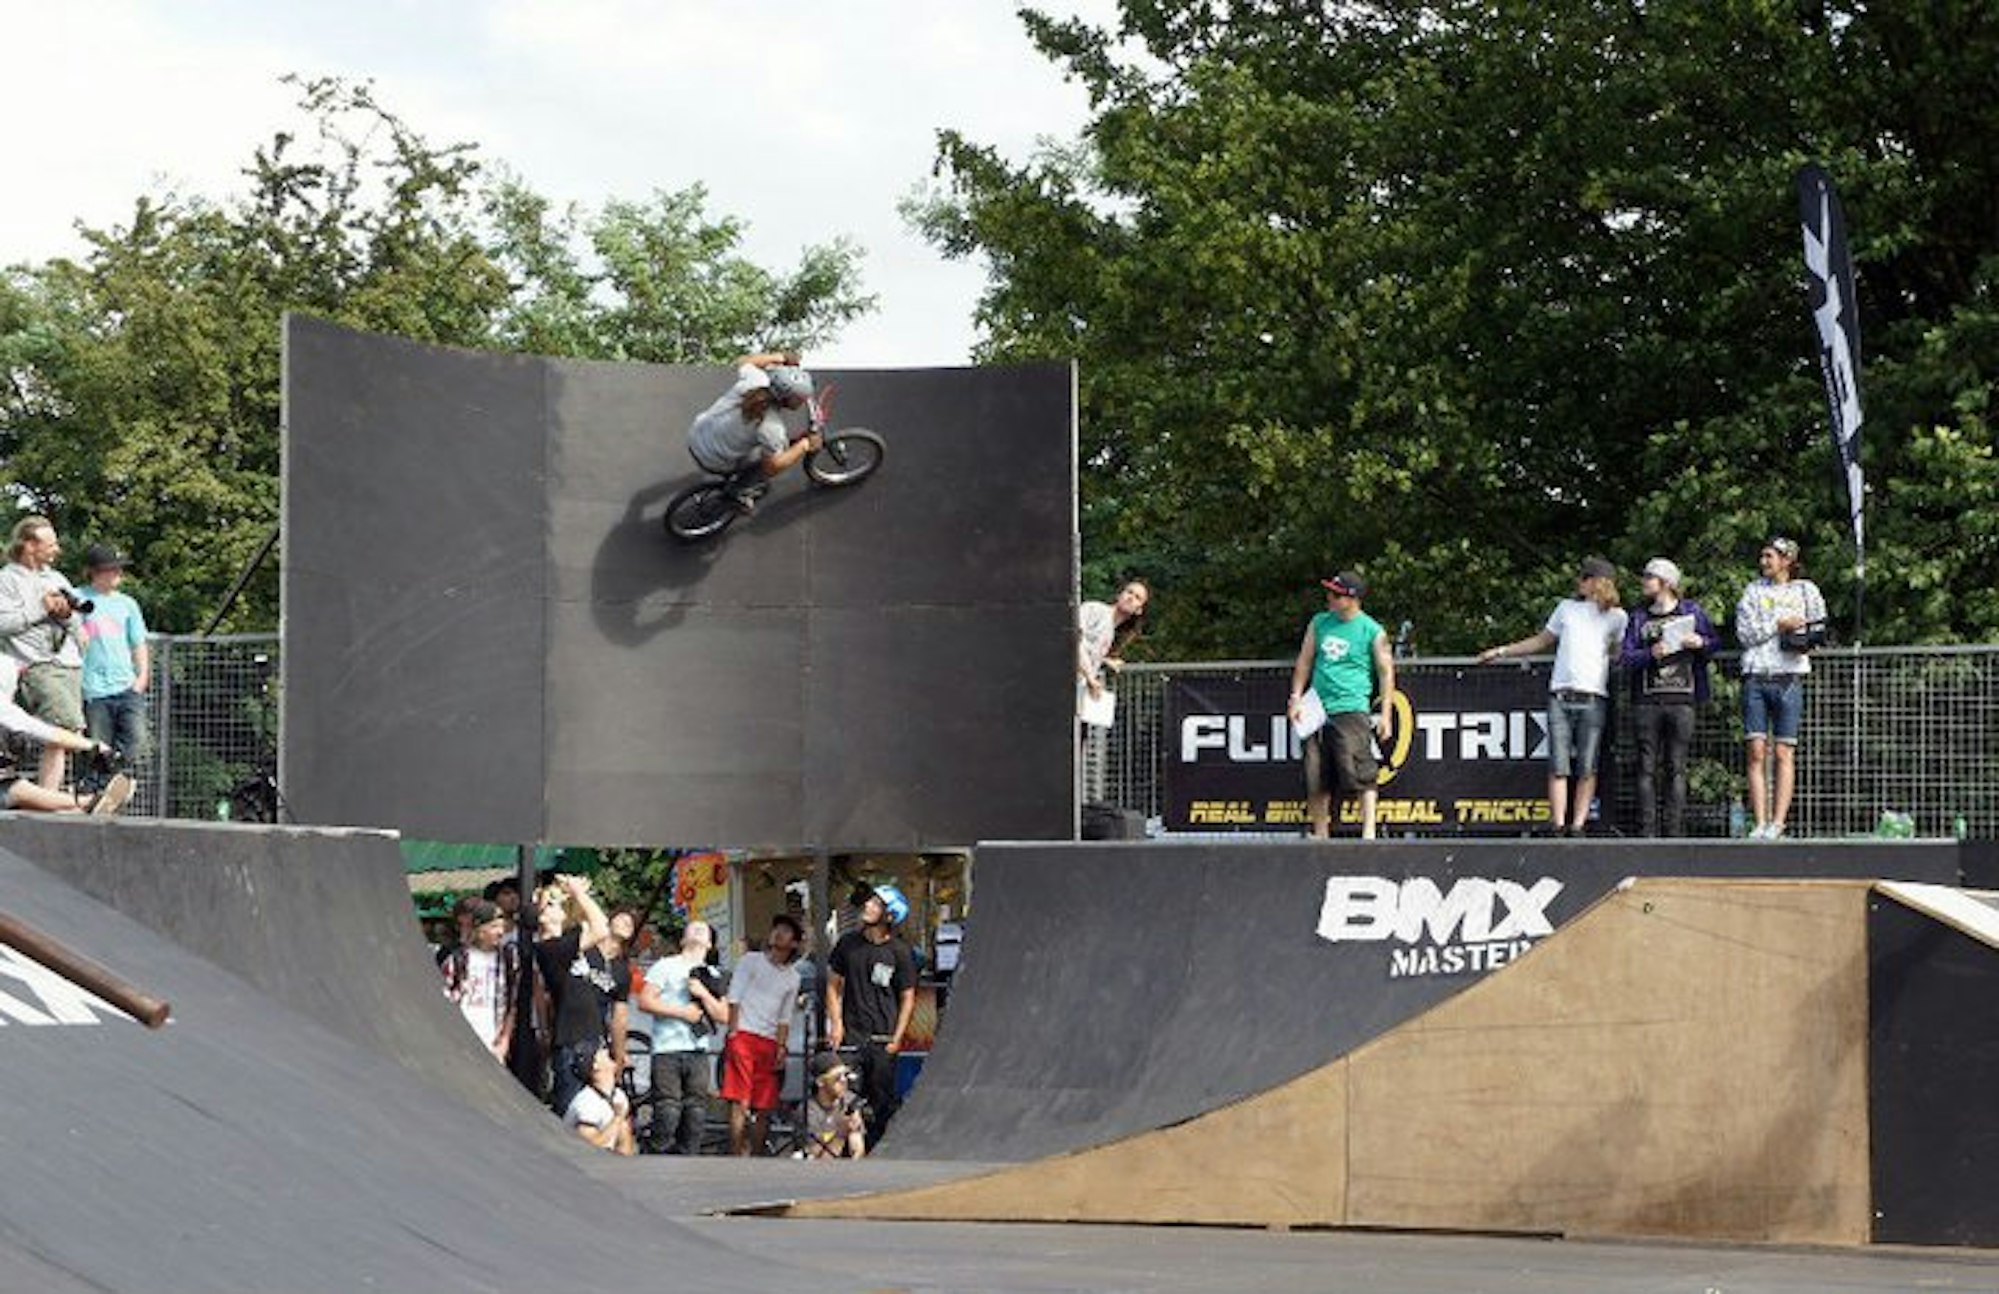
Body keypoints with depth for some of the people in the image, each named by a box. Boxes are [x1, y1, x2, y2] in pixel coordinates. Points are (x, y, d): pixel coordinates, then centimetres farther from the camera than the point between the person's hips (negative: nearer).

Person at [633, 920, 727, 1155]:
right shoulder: (666, 966, 8)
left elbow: (723, 1016, 11)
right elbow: (645, 1001, -2)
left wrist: (703, 994, -4)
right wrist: (681, 1012, -7)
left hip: (698, 1053, 4)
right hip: (667, 1051, -4)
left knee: (696, 1115, -2)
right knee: (668, 1113, -12)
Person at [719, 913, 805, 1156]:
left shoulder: (792, 977, 19)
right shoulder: (751, 961, 8)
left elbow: (784, 1018, 18)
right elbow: (734, 998, 1)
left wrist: (782, 1047, 5)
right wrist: (733, 1032, -9)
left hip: (769, 1043, 5)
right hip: (743, 1036, -5)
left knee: (764, 1108, 3)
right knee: (741, 1103, -14)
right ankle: (737, 1159, -19)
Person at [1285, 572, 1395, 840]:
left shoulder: (1372, 632, -1)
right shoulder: (1319, 623, 13)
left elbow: (1386, 673, 2)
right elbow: (1304, 661, 20)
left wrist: (1386, 714, -2)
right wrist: (1296, 697, 11)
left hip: (1351, 709, -5)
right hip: (1318, 711, 5)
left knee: (1359, 772, -16)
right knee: (1316, 778, 3)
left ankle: (1369, 832, -17)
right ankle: (1320, 833, 13)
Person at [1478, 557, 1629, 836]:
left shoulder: (1616, 616, 10)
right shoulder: (1567, 608, 19)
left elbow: (1618, 655, 16)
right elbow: (1541, 641, 27)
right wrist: (1501, 651, 25)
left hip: (1593, 698, -2)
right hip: (1560, 696, 2)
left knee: (1587, 767, -6)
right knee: (1558, 766, -6)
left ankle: (1578, 825, -3)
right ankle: (1558, 826, -8)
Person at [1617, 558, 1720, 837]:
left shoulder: (1691, 611, 10)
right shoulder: (1638, 617, 14)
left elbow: (1716, 642, 13)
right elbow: (1626, 658, 5)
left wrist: (1701, 642, -8)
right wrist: (1650, 654, -13)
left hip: (1682, 699, -2)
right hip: (1647, 700, 2)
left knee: (1676, 767, -2)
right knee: (1647, 767, -1)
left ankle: (1675, 829, -2)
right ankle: (1647, 828, -1)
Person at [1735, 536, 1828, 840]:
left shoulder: (1805, 590, 11)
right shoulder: (1753, 590, 13)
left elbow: (1819, 626, 10)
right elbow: (1745, 633, 3)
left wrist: (1806, 642, -10)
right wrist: (1779, 624, -9)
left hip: (1788, 678, -1)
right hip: (1755, 675, 1)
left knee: (1784, 754, -5)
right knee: (1756, 752, -5)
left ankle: (1778, 823, -6)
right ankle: (1760, 823, -5)